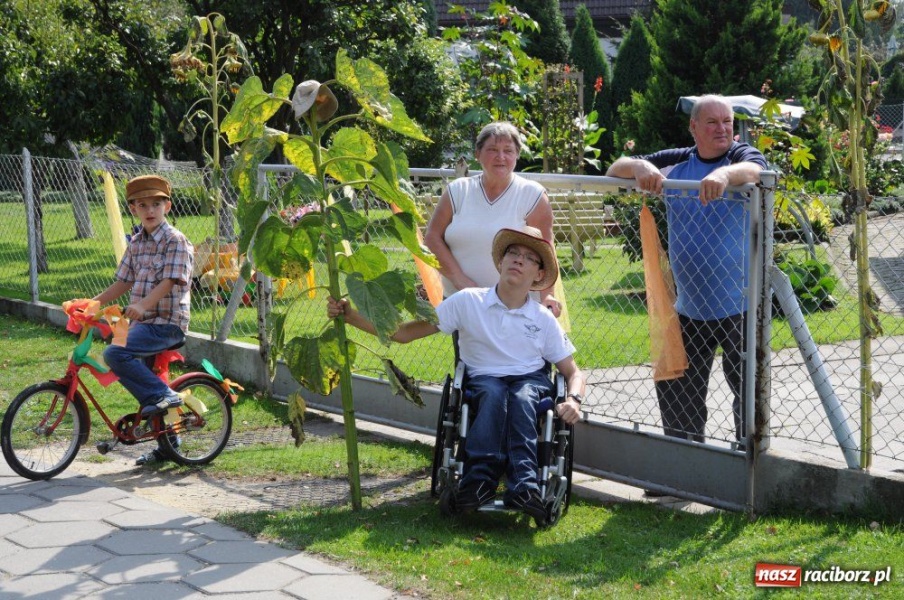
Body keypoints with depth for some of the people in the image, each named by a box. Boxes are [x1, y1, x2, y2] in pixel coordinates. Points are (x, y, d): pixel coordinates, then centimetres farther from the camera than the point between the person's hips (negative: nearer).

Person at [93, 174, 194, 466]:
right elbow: (124, 281, 16)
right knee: (144, 377, 14)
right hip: (143, 322, 8)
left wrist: (141, 305, -34)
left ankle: (163, 394, -13)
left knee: (115, 354, -26)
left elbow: (169, 282, -21)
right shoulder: (136, 242, 13)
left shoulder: (175, 240, -10)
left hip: (167, 323, -8)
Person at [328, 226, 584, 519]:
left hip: (531, 379, 1)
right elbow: (403, 332, -1)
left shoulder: (543, 318, 5)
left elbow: (573, 372, 12)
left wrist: (573, 400, -13)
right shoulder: (469, 302, 0)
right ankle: (480, 478, -49)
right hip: (483, 380, -1)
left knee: (522, 398, -36)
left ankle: (523, 488, -50)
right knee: (494, 393, -37)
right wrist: (349, 315, -12)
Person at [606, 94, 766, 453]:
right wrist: (640, 167, -20)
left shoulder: (742, 155, -2)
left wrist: (725, 173, -49)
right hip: (688, 306, 4)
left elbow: (754, 170, -26)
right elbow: (615, 170, 3)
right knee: (675, 391, 13)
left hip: (738, 305, -4)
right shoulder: (675, 163, 8)